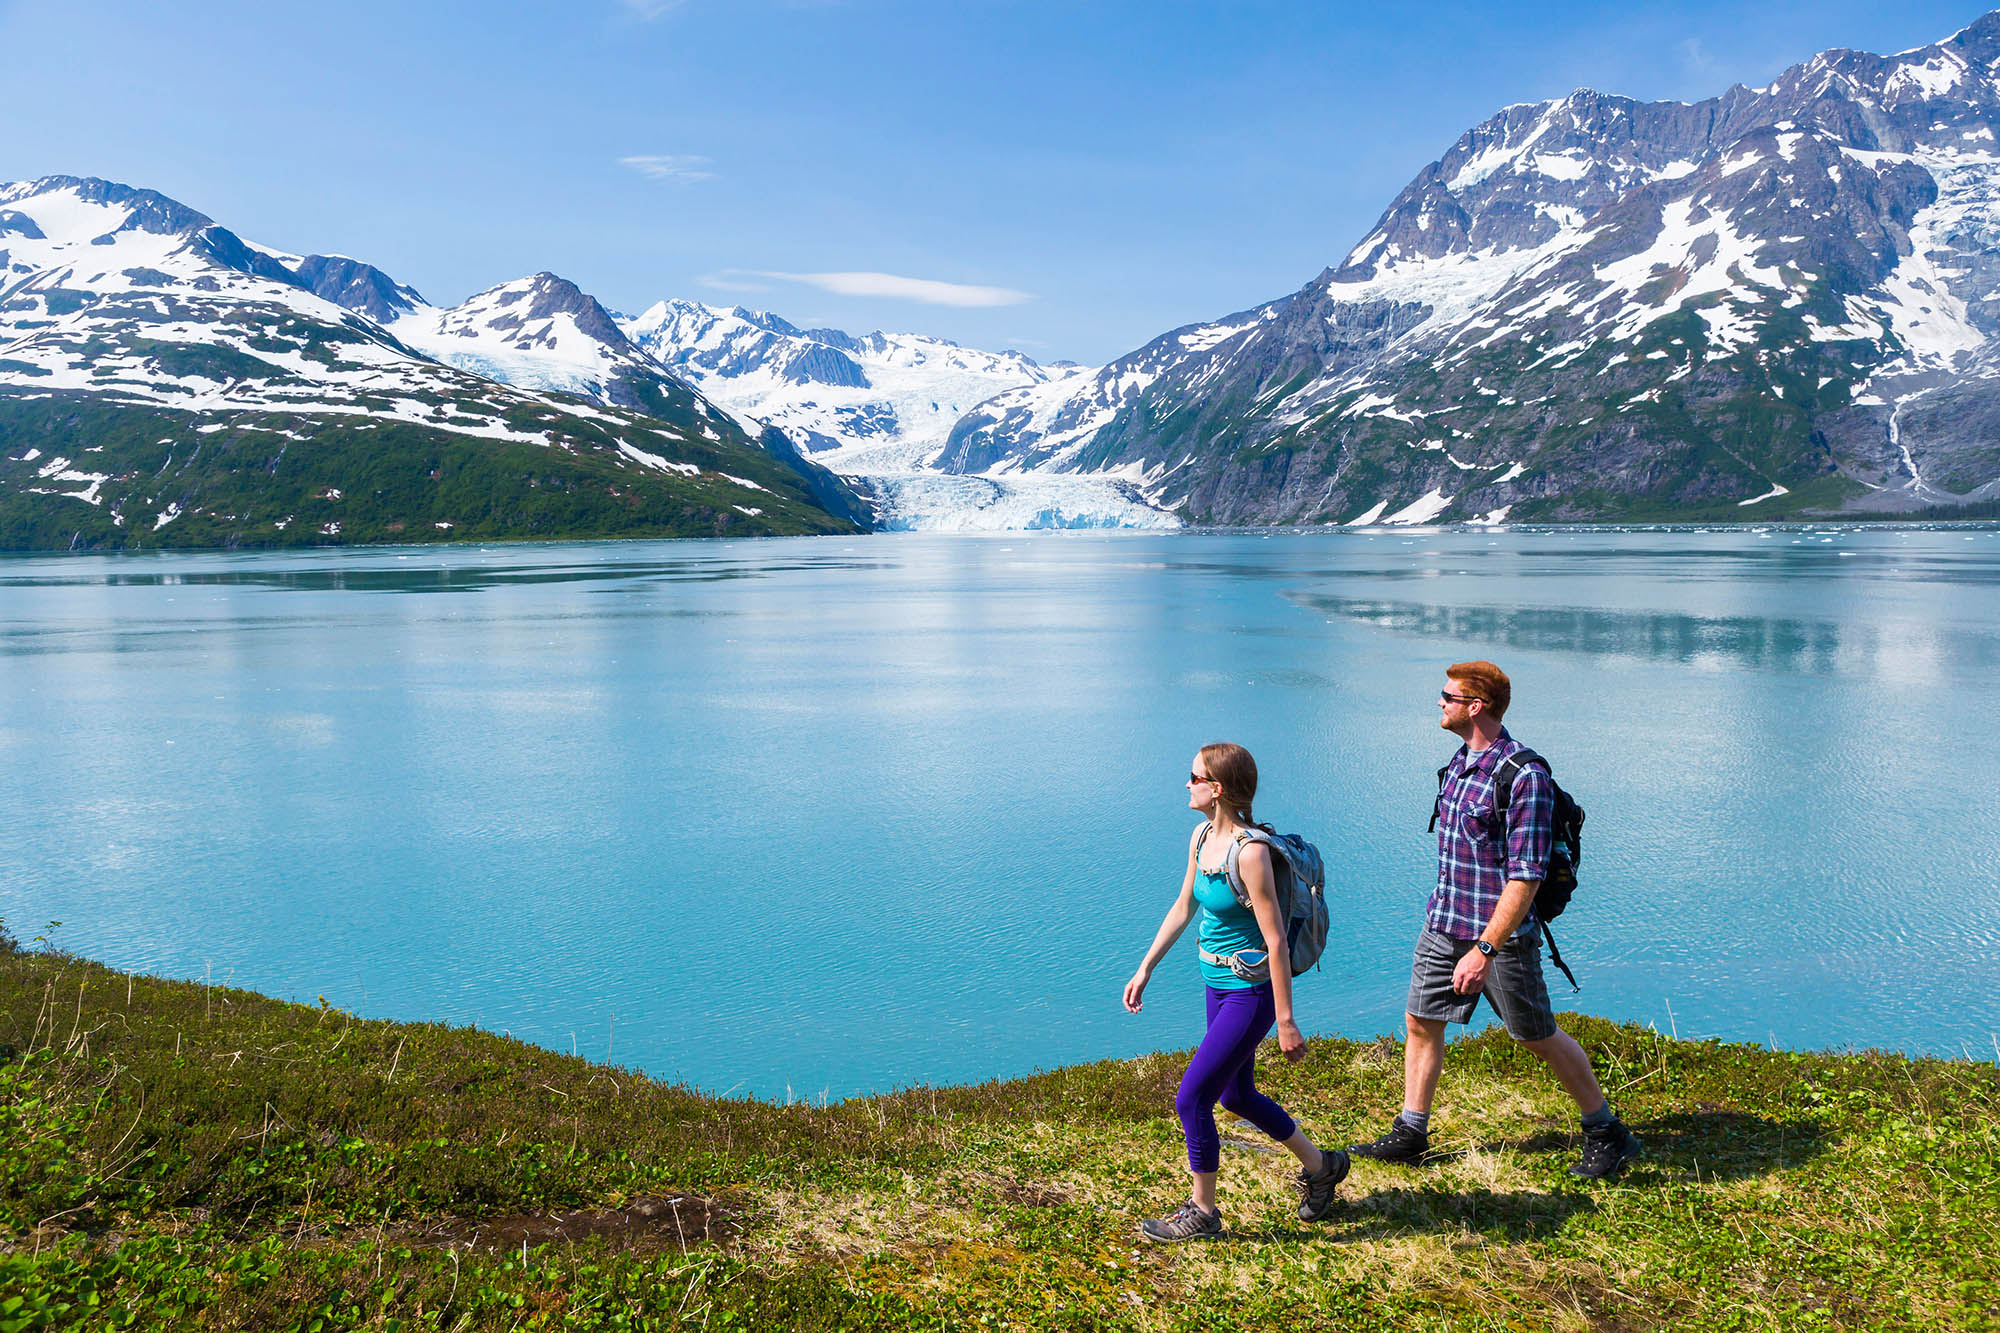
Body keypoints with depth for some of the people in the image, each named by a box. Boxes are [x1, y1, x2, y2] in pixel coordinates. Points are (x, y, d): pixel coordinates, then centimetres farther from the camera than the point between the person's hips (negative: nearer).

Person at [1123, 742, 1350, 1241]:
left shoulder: (1249, 852, -25)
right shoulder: (1202, 837, 1)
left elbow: (1276, 941, -22)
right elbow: (1183, 907, 13)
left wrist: (1286, 1022, -19)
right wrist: (1145, 970, 15)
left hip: (1250, 993, -9)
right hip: (1218, 985, 9)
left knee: (1191, 1100, -4)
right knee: (1237, 1096, 21)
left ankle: (1203, 1211, 16)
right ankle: (1320, 1166, 42)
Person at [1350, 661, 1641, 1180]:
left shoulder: (1523, 776, -22)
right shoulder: (1462, 760, 6)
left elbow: (1526, 877, -24)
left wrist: (1485, 950, -25)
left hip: (1500, 933, -8)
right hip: (1443, 924, 8)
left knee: (1538, 1036, 7)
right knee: (1420, 1021, 11)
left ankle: (1607, 1133, 28)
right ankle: (1410, 1134, 24)